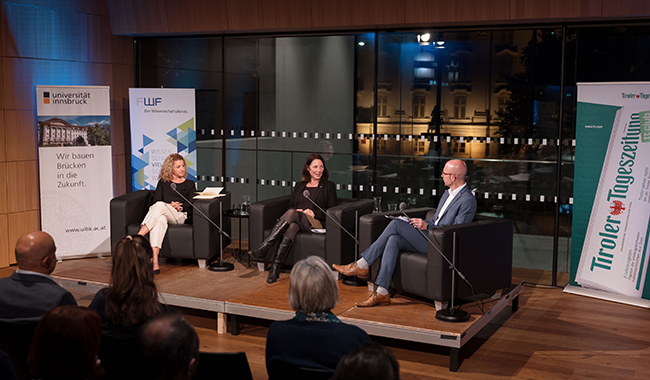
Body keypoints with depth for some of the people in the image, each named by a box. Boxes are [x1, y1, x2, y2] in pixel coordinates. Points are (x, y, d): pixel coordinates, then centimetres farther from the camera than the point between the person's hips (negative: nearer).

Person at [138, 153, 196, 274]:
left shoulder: (189, 184, 22)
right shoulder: (163, 183, 25)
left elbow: (191, 204, 8)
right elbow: (156, 200, 10)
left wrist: (177, 206, -10)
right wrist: (170, 205, -9)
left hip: (181, 216, -1)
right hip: (163, 214, 1)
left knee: (160, 206, -34)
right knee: (160, 219, -40)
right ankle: (154, 261, -56)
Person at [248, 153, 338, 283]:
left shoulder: (329, 186, 16)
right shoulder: (299, 186, 27)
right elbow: (291, 205, 22)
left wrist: (314, 213, -8)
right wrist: (297, 211, -2)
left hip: (314, 222, -3)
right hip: (295, 220, 3)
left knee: (291, 214, -36)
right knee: (291, 227, -38)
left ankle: (262, 249, -43)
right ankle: (275, 267, -47)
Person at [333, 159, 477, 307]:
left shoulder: (468, 200, -10)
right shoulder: (447, 194, 20)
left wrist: (427, 226, -18)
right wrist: (423, 223, 6)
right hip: (430, 237, 9)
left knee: (396, 224, -17)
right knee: (393, 240, -17)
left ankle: (361, 265, -10)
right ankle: (382, 293, -21)